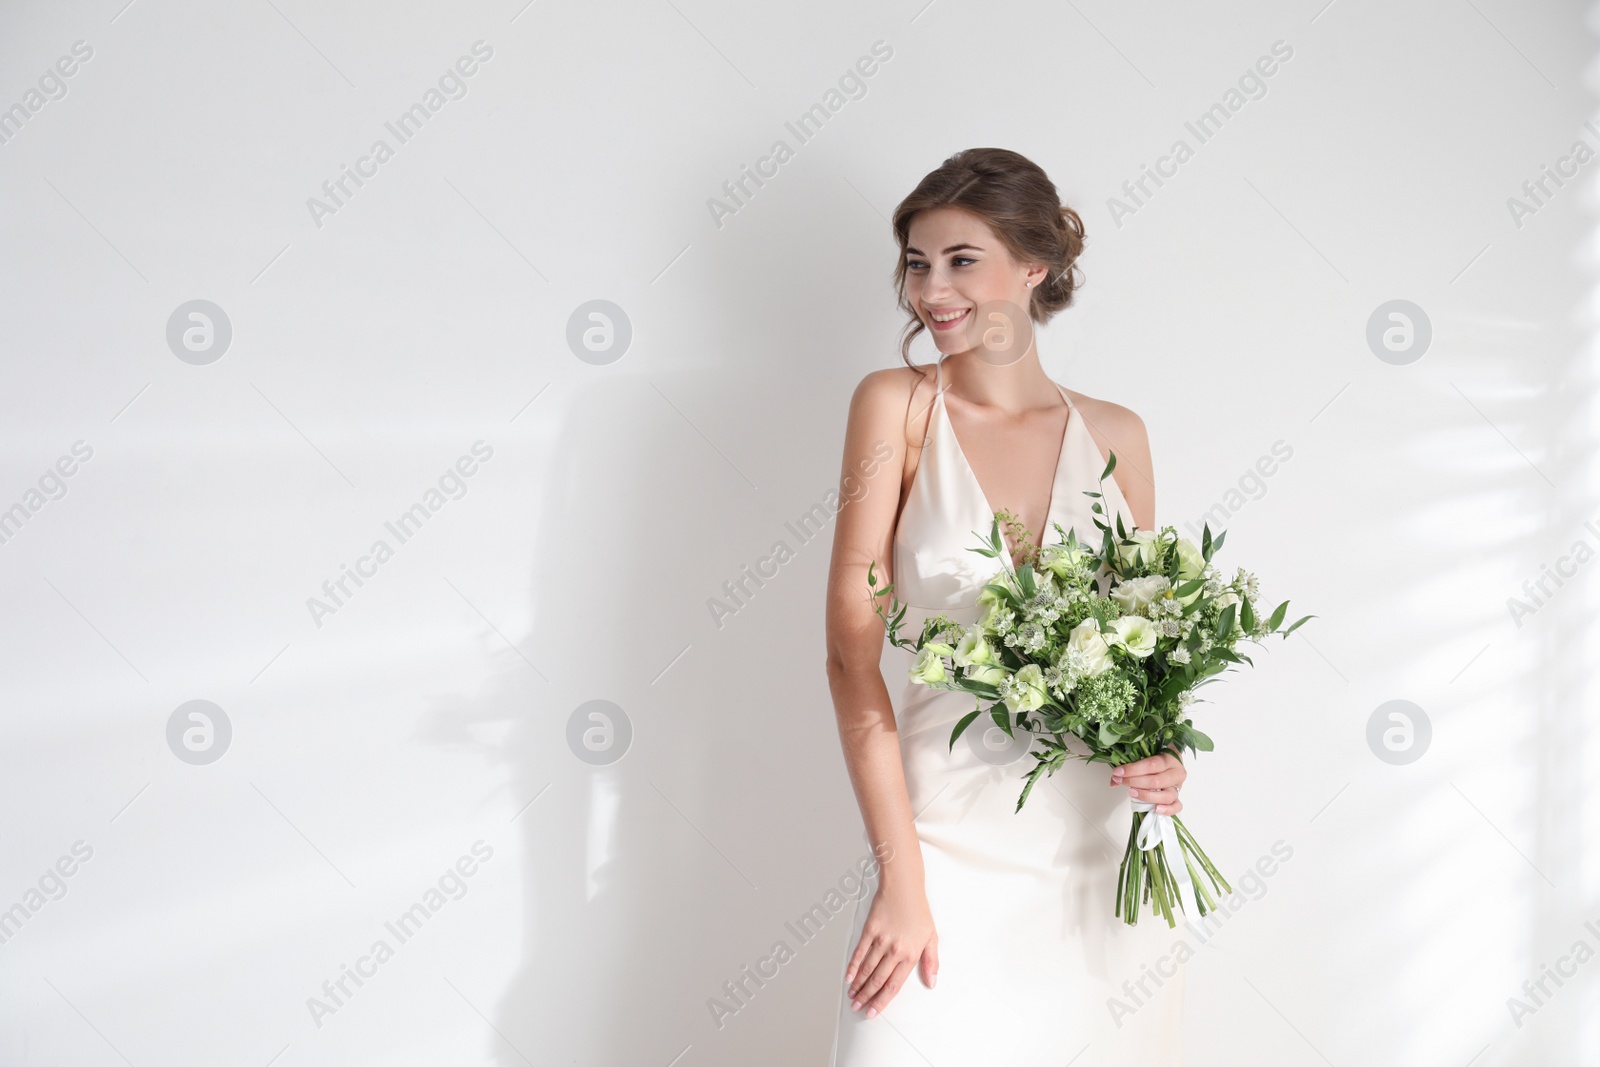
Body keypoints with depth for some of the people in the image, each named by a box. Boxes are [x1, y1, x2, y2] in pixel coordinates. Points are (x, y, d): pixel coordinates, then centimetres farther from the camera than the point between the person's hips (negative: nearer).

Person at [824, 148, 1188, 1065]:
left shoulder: (1115, 435, 5)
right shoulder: (897, 406, -3)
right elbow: (853, 646, -9)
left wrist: (1160, 751, -6)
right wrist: (899, 876, -15)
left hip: (1104, 843, 3)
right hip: (950, 838, -2)